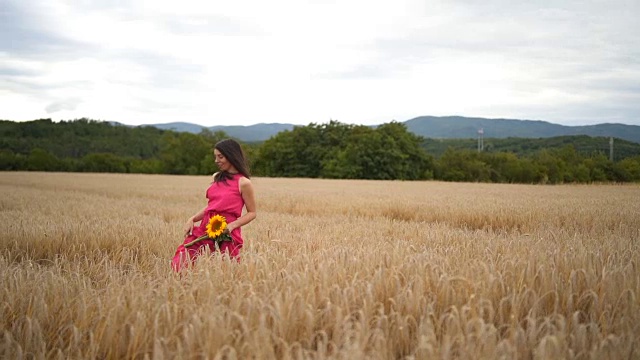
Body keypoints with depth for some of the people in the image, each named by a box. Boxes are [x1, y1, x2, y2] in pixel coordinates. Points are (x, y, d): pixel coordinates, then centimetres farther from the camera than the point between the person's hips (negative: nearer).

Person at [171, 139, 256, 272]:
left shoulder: (243, 183, -6)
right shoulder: (217, 177, 13)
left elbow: (251, 213, -2)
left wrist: (232, 225, -16)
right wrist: (192, 219, 3)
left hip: (226, 235, -5)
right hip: (205, 229, 5)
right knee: (179, 264, -8)